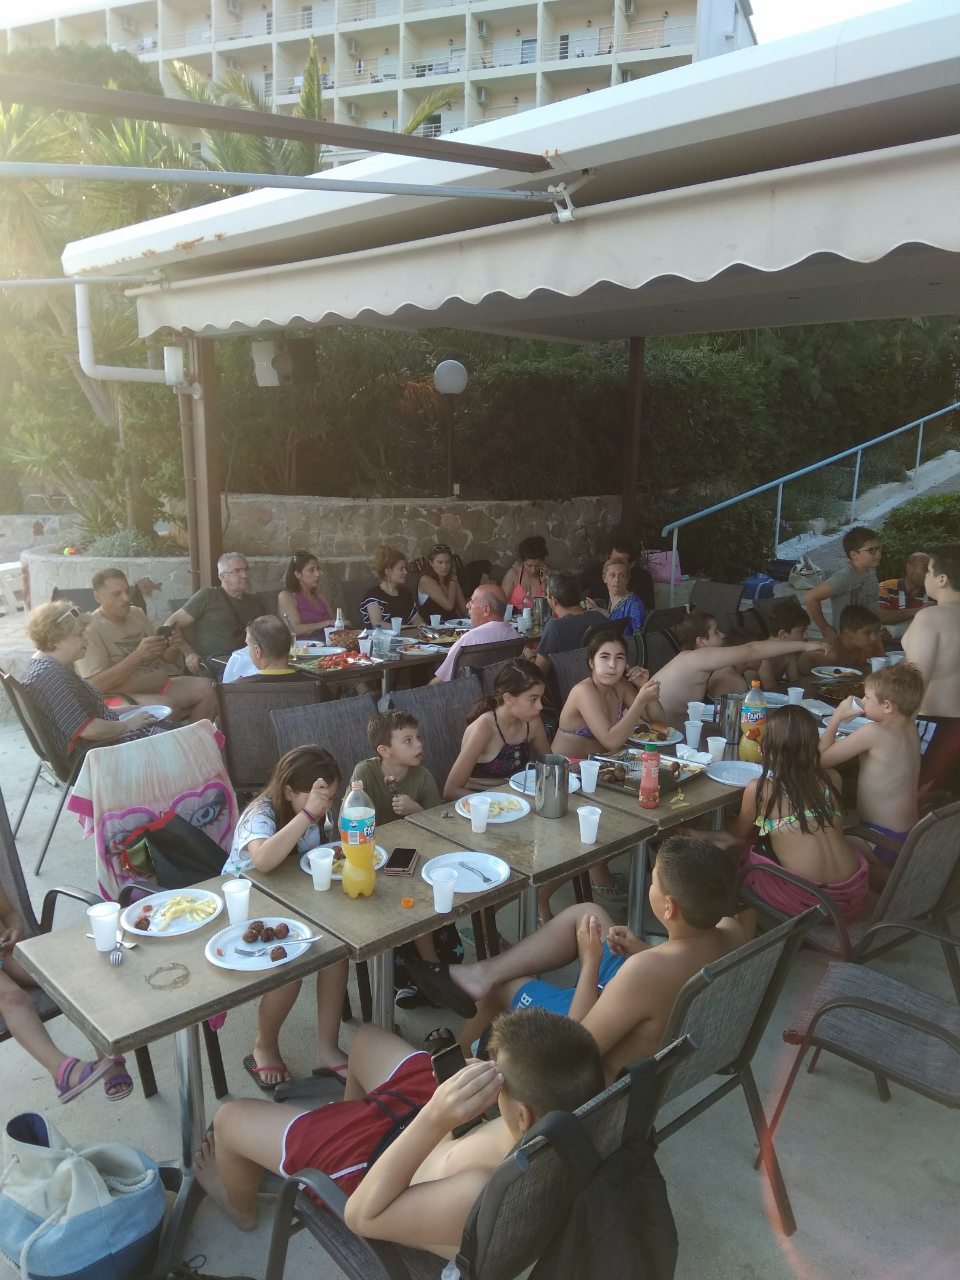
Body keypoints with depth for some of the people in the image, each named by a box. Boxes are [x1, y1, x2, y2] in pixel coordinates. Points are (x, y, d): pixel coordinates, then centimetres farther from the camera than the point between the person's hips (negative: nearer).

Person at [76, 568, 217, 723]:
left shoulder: (137, 613, 11)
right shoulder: (90, 630, -11)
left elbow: (161, 658, 20)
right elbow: (96, 685, -21)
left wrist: (170, 651, -5)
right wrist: (137, 655, -26)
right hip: (124, 698, -7)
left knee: (205, 688, -12)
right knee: (168, 706, -32)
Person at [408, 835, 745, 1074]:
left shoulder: (646, 971, -40)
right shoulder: (732, 933, -19)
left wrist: (591, 961, -20)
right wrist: (643, 951, -6)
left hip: (609, 1065, -7)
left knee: (501, 984, 14)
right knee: (586, 913, 9)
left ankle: (458, 1057, 41)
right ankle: (485, 971, 13)